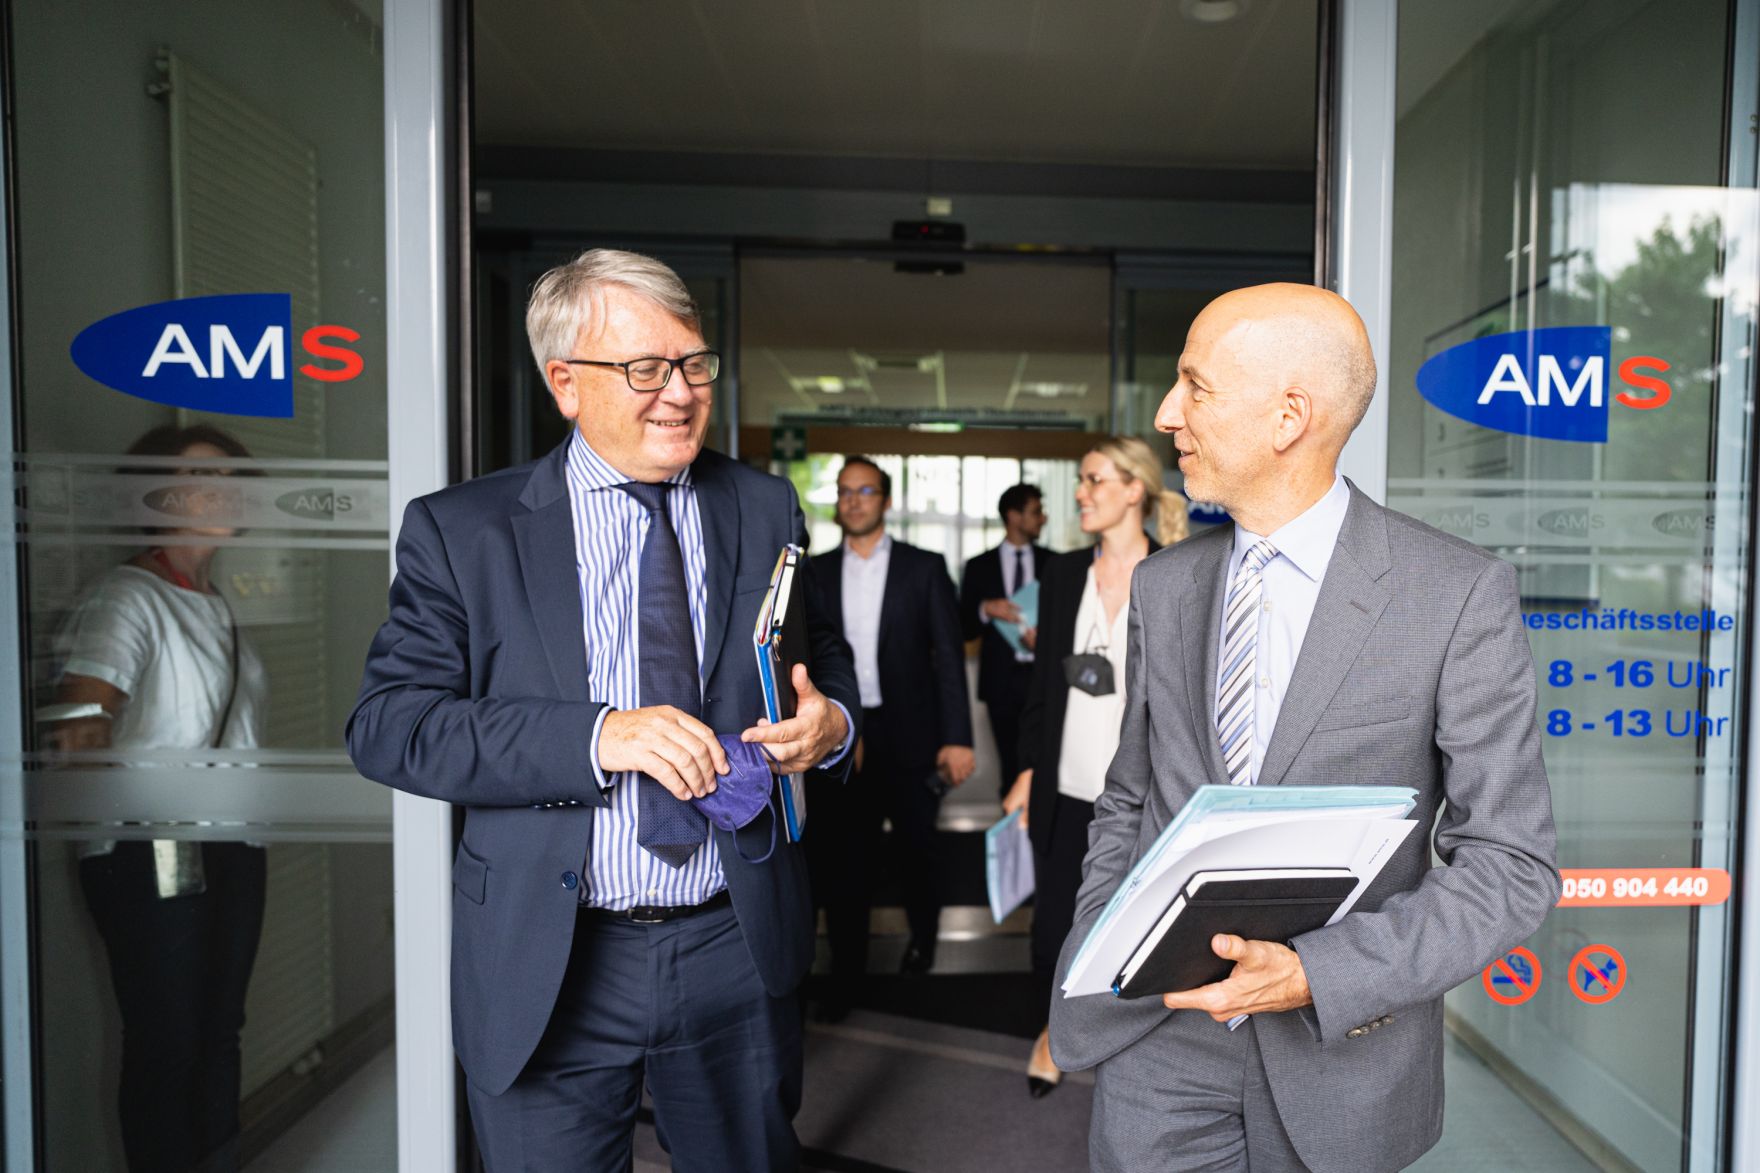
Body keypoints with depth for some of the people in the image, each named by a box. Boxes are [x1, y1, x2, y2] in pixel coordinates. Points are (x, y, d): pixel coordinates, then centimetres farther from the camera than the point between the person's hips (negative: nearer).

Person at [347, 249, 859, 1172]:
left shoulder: (766, 510, 4)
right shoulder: (462, 530, -5)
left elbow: (823, 662, 14)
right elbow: (385, 725, -10)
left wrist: (830, 721, -11)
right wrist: (593, 735, -24)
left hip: (739, 951, 3)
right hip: (548, 967, -2)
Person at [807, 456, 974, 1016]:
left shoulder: (924, 568, -1)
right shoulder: (817, 571, 5)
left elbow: (949, 654, -4)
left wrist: (957, 737, -11)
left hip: (909, 734, -1)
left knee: (915, 846, 13)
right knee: (840, 859, 4)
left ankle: (923, 936, 40)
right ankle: (845, 973, 20)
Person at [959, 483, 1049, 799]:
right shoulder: (980, 567, 7)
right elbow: (964, 628, 6)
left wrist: (1046, 637, -10)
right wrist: (985, 610, -14)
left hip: (1044, 676, 0)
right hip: (1002, 677, 0)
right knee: (1011, 765, 7)